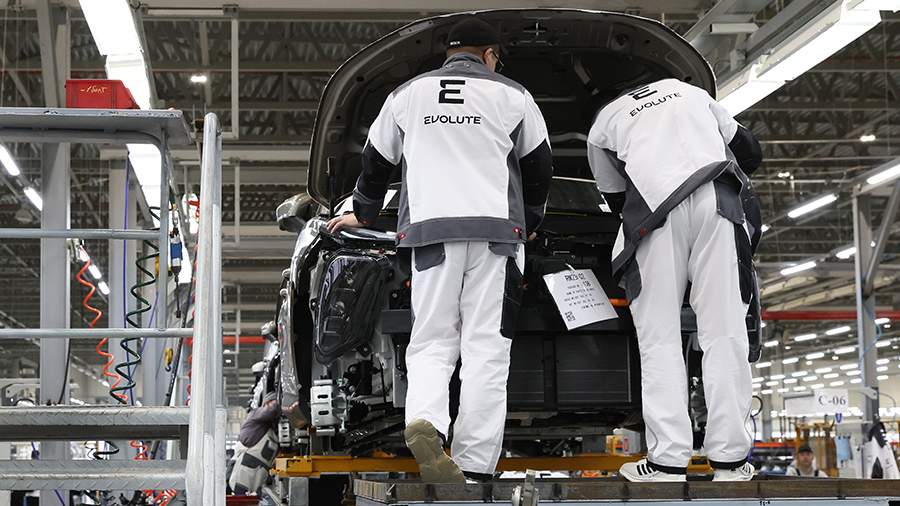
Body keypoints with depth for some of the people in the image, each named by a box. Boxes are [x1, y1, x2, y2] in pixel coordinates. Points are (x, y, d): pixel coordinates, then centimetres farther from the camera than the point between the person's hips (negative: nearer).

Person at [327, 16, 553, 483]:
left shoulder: (407, 94, 17)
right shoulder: (512, 95, 12)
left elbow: (376, 163, 27)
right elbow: (539, 168, 20)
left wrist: (362, 213, 44)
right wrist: (528, 221, 37)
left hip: (429, 231, 1)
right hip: (496, 229, -1)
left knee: (431, 343, 5)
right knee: (486, 349, -2)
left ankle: (425, 423, -24)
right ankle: (475, 466, -8)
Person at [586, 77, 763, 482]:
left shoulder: (602, 125, 25)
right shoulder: (689, 91, 32)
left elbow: (616, 198, 24)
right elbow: (749, 152, 30)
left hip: (655, 211, -2)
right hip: (718, 201, 2)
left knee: (659, 339, 4)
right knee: (725, 333, 2)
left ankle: (667, 463, -3)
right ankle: (730, 460, 2)